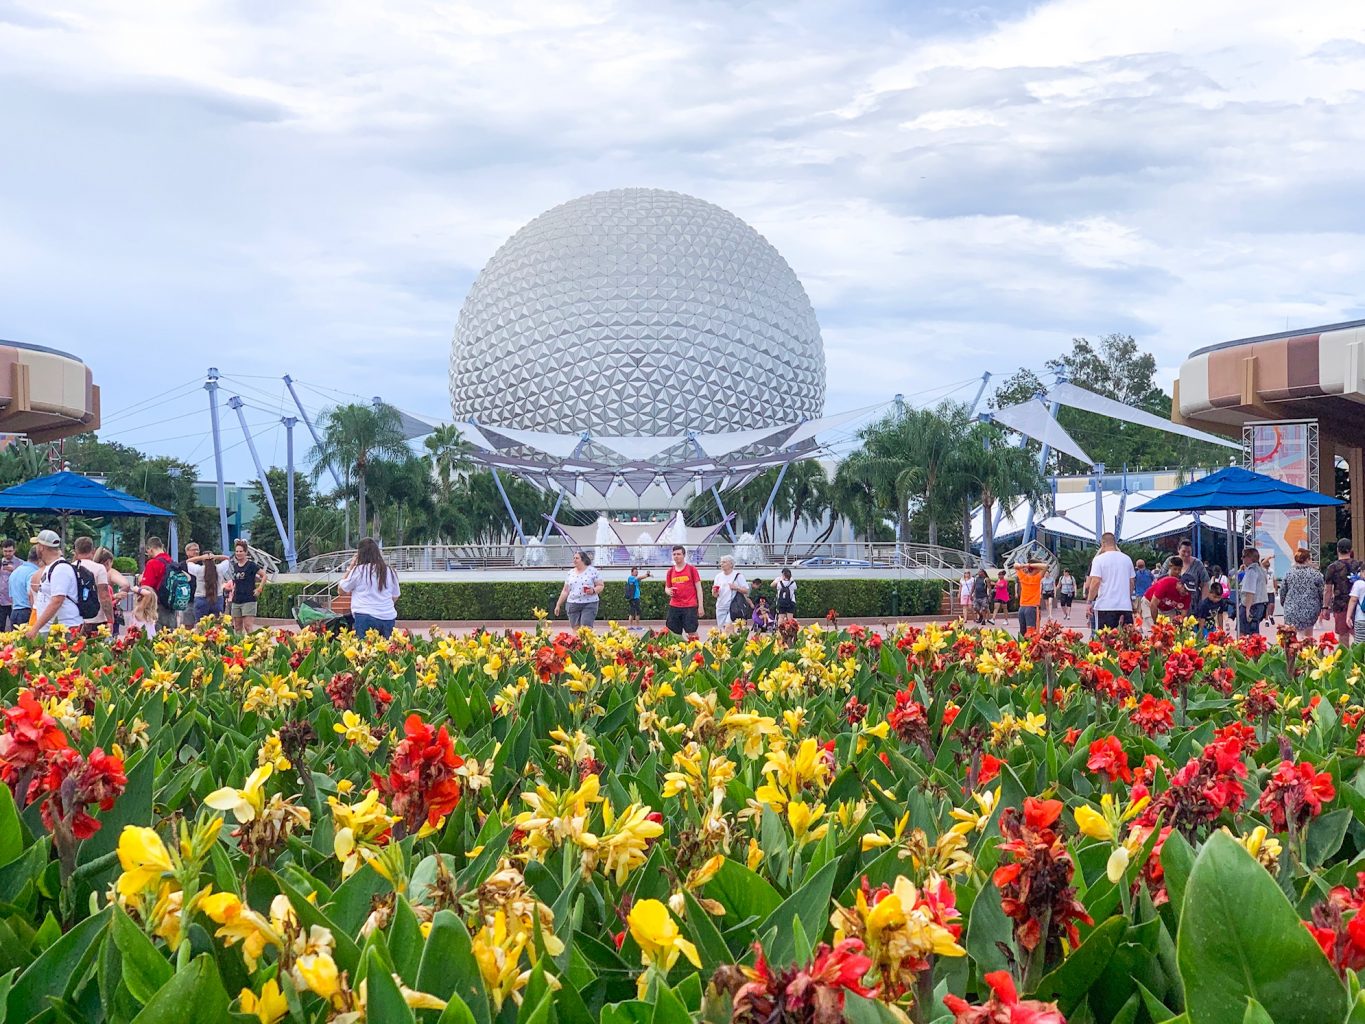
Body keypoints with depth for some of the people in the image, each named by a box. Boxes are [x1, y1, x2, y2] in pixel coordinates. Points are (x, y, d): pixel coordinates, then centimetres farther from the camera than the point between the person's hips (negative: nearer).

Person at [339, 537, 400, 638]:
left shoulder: (358, 570, -2)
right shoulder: (389, 571, 10)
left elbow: (342, 590, 9)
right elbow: (395, 596, 17)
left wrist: (350, 568, 14)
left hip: (365, 618, -4)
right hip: (388, 618, 4)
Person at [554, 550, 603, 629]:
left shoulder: (592, 571, 1)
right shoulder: (571, 573, 12)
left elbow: (601, 586, 2)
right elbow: (565, 591, 16)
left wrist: (593, 590, -18)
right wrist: (558, 605, 14)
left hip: (589, 604, -4)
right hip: (573, 604, 4)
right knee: (575, 630, 0)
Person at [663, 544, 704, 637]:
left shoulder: (691, 568, 1)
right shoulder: (670, 571, 11)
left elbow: (698, 588, 0)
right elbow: (667, 588, 22)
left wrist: (700, 606, -5)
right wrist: (668, 591, -4)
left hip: (690, 606, -4)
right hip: (674, 606, 4)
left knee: (692, 633, -5)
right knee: (675, 634, 1)